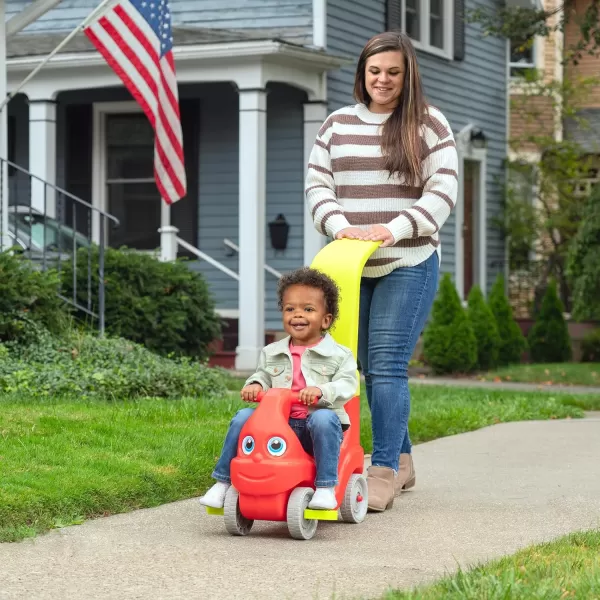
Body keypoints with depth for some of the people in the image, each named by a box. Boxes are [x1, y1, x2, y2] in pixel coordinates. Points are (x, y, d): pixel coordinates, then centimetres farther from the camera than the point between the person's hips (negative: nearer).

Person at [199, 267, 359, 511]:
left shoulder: (339, 355, 1)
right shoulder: (271, 353, 15)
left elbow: (347, 385, -10)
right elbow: (263, 374, 16)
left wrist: (321, 390, -30)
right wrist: (255, 384, -9)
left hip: (316, 426, -4)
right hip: (279, 424, 4)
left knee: (323, 418, -37)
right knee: (243, 418, -16)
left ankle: (326, 488, -31)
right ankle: (223, 482, -6)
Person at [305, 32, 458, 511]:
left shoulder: (428, 125, 0)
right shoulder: (338, 125, 11)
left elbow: (442, 192, -6)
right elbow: (317, 184, 7)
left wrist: (394, 229, -19)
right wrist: (340, 226, -11)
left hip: (408, 265, -4)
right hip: (351, 266, 5)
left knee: (388, 366, -11)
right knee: (370, 367, 10)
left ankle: (384, 472, -9)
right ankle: (402, 459, 24)